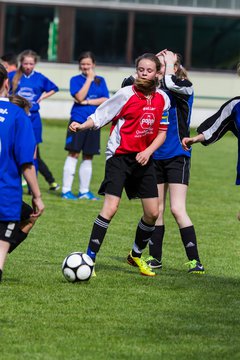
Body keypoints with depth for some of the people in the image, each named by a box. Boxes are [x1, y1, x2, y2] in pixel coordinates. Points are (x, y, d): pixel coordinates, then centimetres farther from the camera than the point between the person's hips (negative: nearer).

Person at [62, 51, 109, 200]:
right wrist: (89, 79, -10)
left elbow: (105, 100, -1)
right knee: (73, 154, -7)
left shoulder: (100, 80, 10)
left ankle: (84, 191, 15)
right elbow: (80, 97, -13)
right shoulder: (76, 80, 2)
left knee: (88, 157, 8)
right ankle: (66, 190, -5)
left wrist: (87, 102, -10)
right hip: (78, 121, -3)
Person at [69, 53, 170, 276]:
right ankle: (89, 258, -13)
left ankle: (136, 255, 29)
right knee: (110, 208, -18)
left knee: (152, 212, 5)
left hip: (143, 158, 5)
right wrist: (82, 126, -26)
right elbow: (99, 117, -8)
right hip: (119, 155, -5)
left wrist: (148, 151, -8)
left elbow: (162, 132, 8)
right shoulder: (126, 94, -10)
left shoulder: (162, 99, 3)